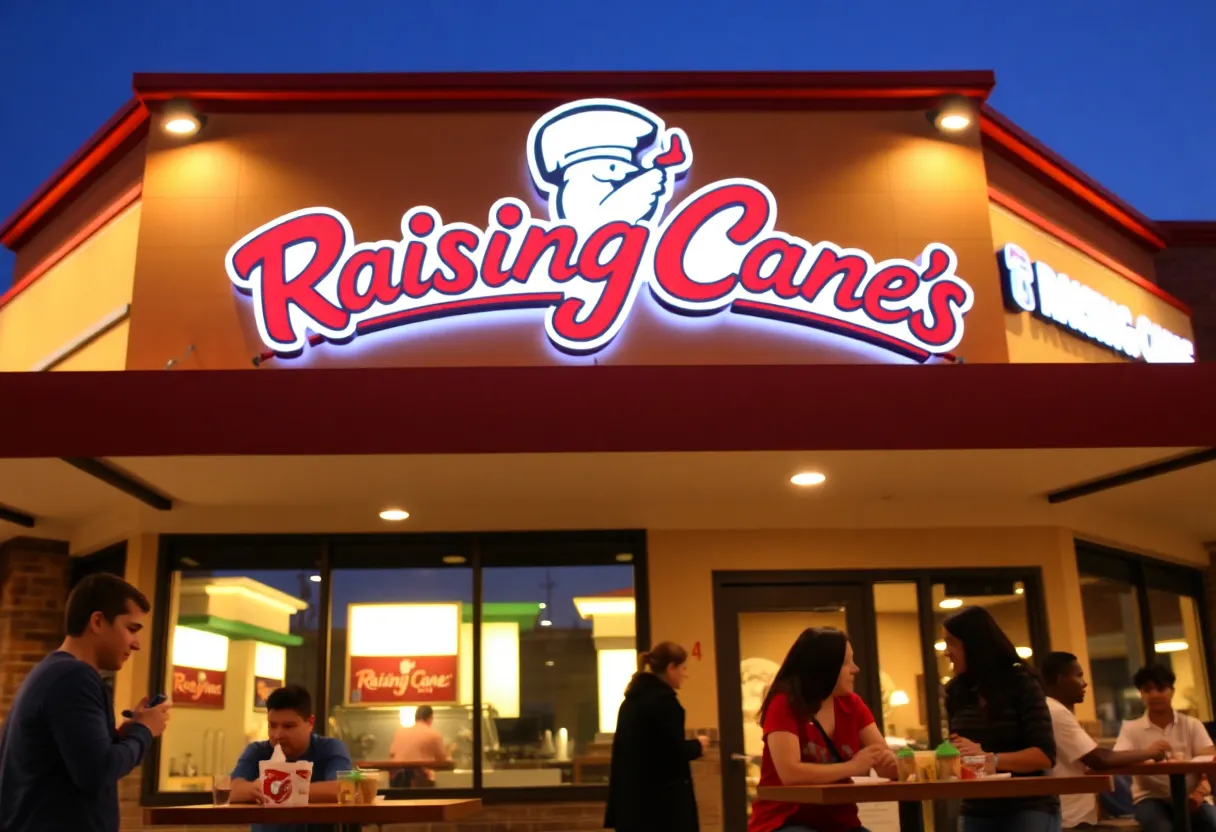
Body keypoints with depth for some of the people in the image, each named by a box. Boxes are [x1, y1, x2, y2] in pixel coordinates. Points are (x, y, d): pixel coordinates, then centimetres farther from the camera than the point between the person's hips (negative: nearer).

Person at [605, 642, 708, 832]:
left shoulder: (632, 699, 13)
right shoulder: (664, 700, -14)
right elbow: (675, 751, -18)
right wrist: (697, 746, 3)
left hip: (633, 798, 8)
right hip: (664, 801, -8)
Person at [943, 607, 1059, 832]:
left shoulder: (1021, 684, -8)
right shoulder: (955, 691, 6)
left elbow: (1045, 756, -14)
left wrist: (990, 758, -26)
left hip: (1029, 809, -5)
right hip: (977, 812, 5)